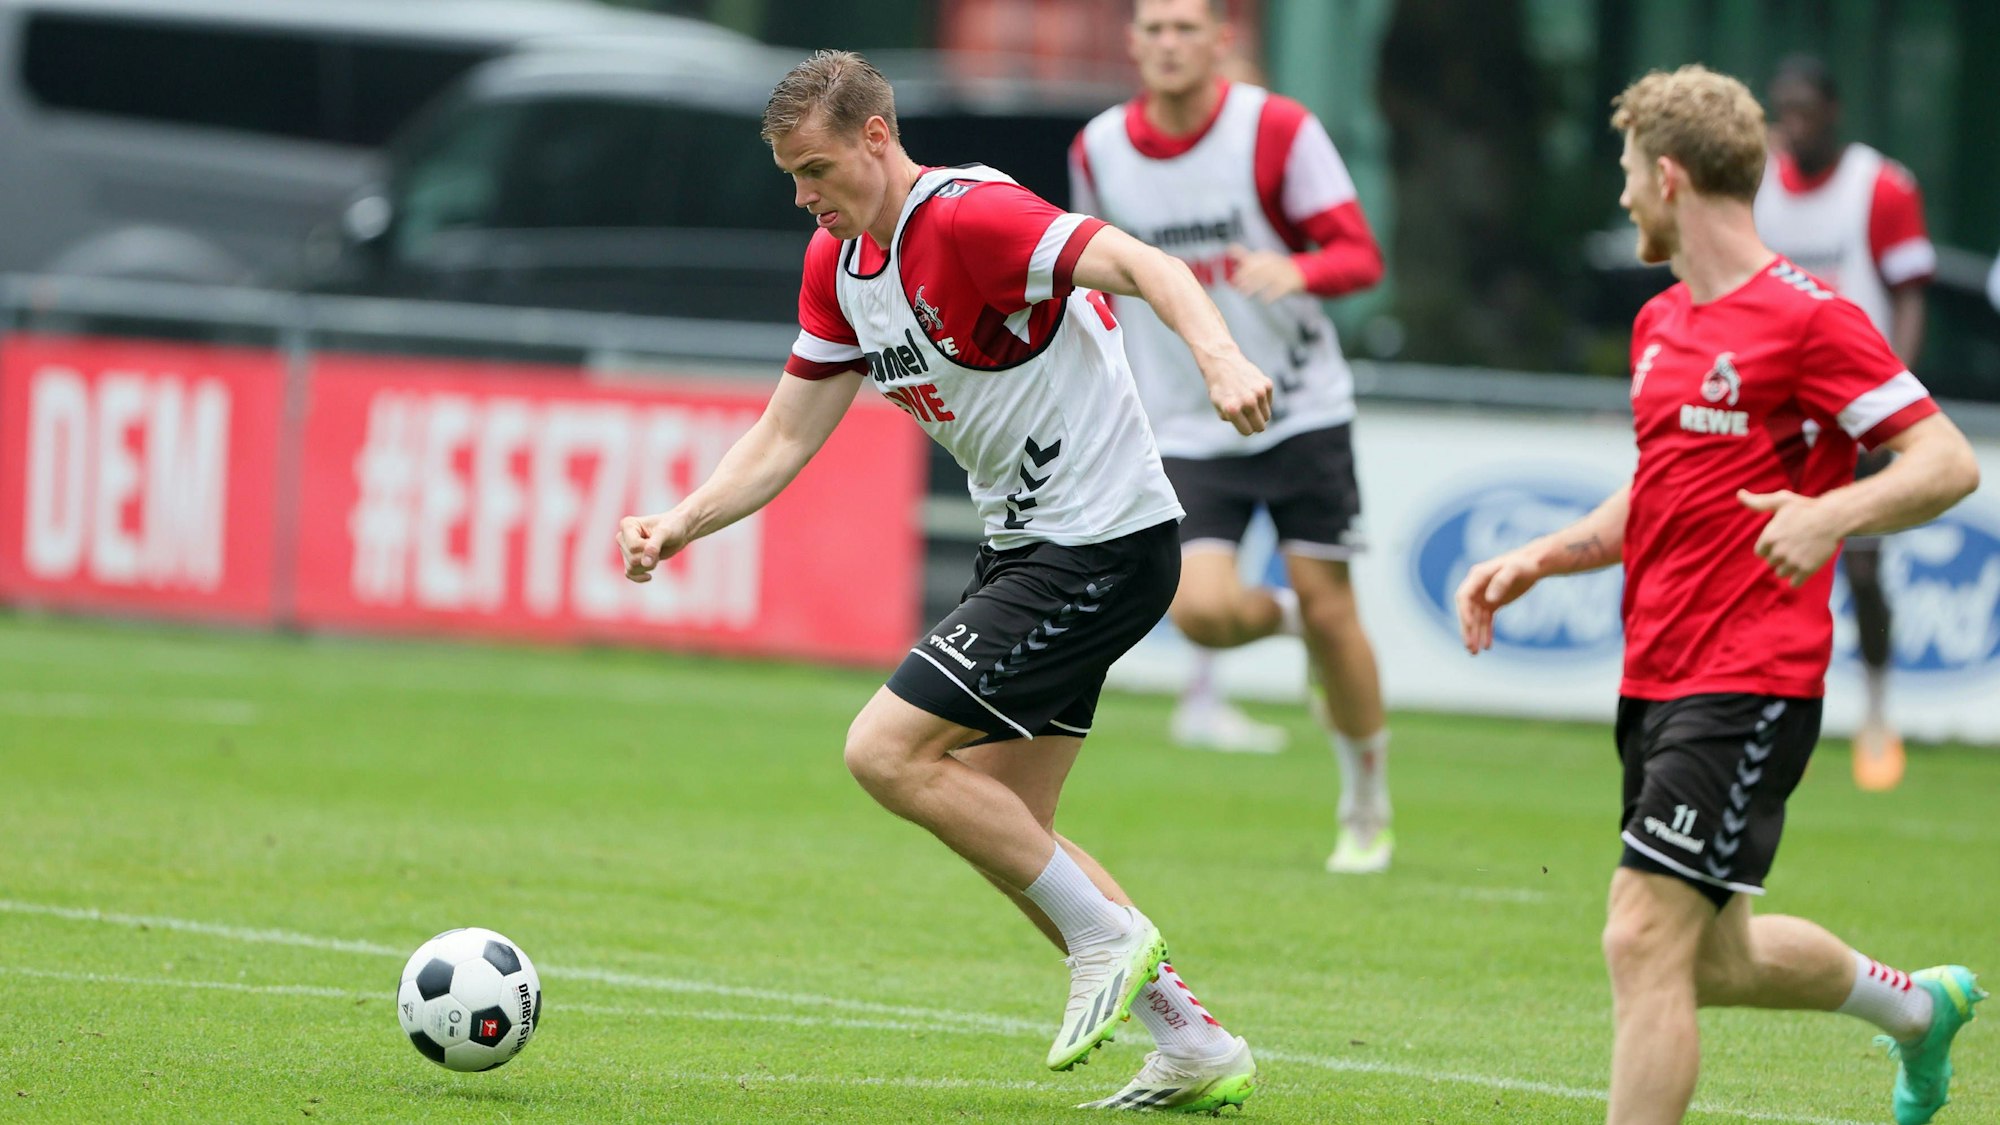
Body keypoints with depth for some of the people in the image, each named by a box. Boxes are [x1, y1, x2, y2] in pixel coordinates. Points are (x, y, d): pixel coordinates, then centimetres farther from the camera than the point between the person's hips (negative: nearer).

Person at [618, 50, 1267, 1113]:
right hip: (1021, 544, 10)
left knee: (887, 750, -14)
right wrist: (675, 527, -3)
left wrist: (1219, 358, -50)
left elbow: (1143, 265, -32)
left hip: (1104, 542, -10)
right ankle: (1195, 1046, 16)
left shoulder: (969, 218, -20)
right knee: (1002, 828, 11)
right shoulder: (838, 263, 8)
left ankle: (1107, 938, -3)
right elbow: (784, 438, 12)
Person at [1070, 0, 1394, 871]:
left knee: (1329, 611, -2)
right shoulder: (1098, 151, -1)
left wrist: (1295, 272, -34)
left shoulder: (1277, 129, -11)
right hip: (1187, 430, 2)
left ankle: (1367, 804, 18)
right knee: (1200, 610, -17)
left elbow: (1359, 255, -13)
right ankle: (1282, 617, 20)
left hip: (1299, 409, -2)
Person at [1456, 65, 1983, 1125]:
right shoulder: (1659, 324, 16)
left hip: (1748, 686, -9)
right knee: (1713, 959, 19)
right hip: (1656, 681, 9)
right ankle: (1914, 1003, 44)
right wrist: (1539, 559, 15)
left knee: (1645, 941, -16)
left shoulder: (1807, 318, -12)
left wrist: (1832, 512, -32)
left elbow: (1948, 461, -15)